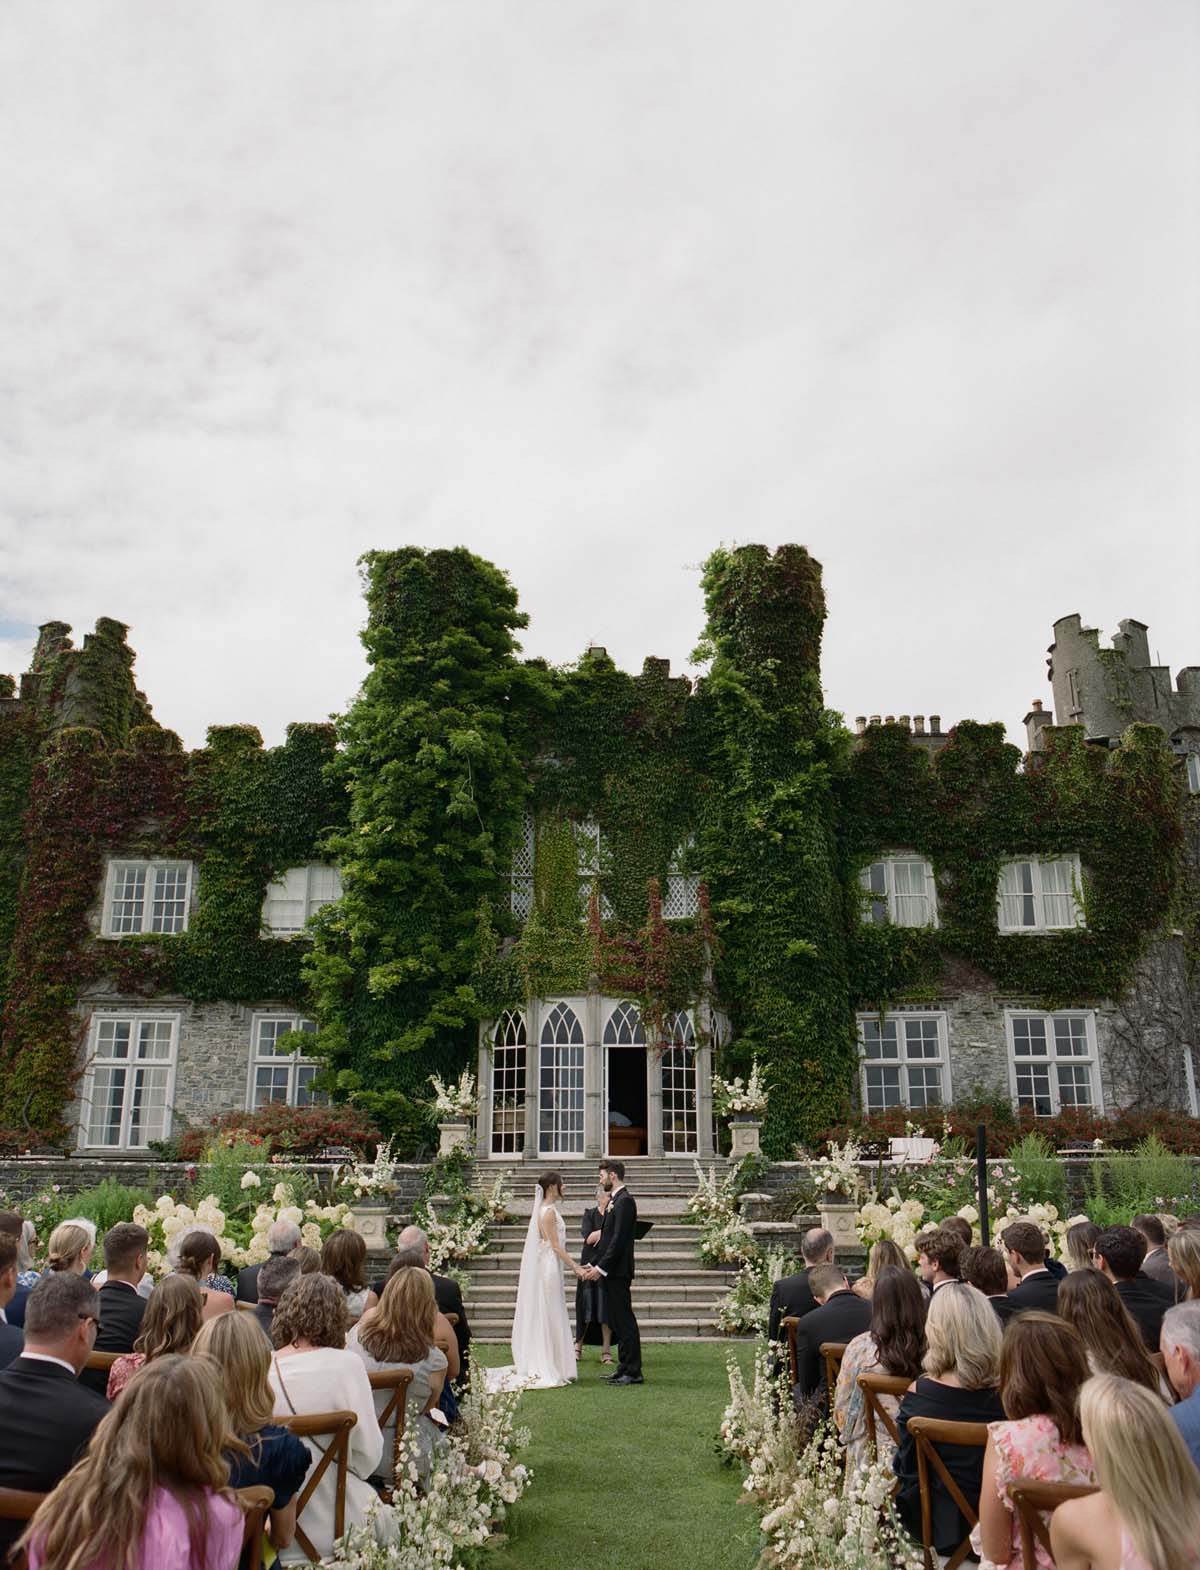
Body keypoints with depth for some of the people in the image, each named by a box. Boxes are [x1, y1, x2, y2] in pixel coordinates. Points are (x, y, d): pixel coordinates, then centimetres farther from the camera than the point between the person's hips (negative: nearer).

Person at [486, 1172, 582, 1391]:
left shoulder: (547, 1210, 13)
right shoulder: (549, 1211, -16)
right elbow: (555, 1246, -18)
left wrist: (571, 1265, 19)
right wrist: (575, 1267, -16)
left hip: (547, 1269, 9)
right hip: (549, 1268, -9)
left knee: (545, 1319, 12)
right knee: (548, 1318, -3)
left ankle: (539, 1368, 18)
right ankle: (547, 1371, 3)